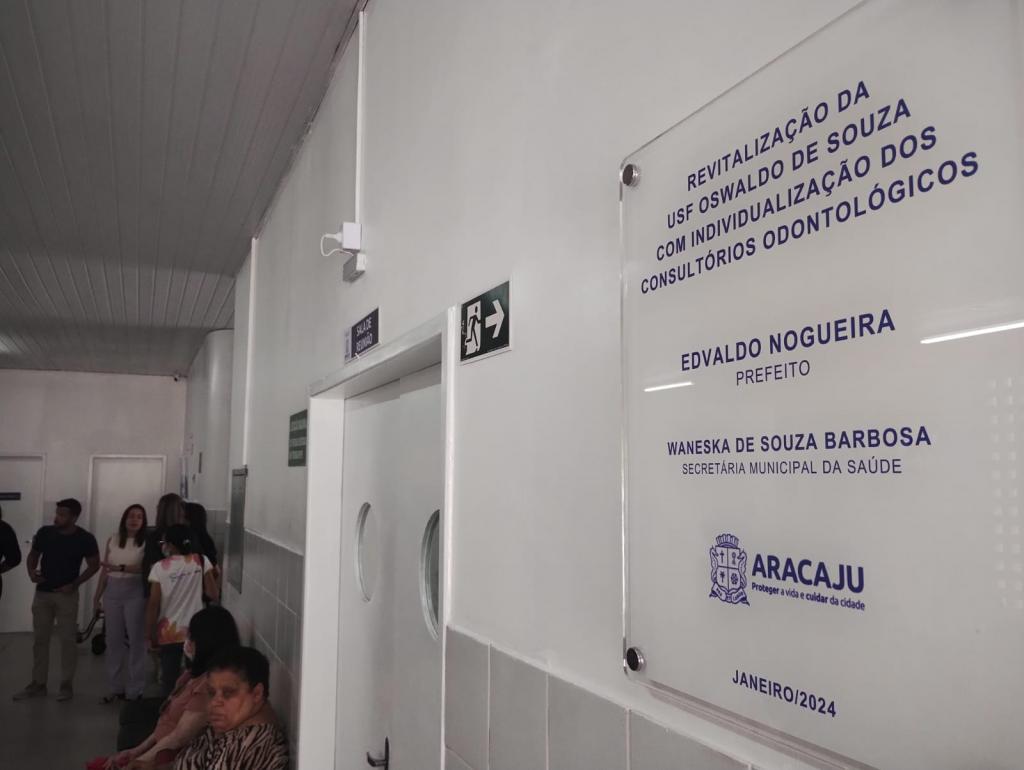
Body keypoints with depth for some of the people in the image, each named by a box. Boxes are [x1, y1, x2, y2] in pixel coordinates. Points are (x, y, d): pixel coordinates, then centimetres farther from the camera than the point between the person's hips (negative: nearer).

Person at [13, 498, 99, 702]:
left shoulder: (85, 539, -11)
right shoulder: (45, 533, -3)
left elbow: (94, 565, -2)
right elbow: (33, 555, 11)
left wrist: (74, 584, -12)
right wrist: (31, 572, -9)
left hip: (67, 595, -3)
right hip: (42, 593, 4)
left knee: (67, 640, 0)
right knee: (40, 639, 9)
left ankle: (67, 685, 9)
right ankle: (38, 683, 20)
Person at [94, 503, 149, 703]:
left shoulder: (146, 542, -5)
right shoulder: (112, 540, 7)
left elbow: (143, 567, -18)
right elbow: (105, 570, 11)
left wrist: (121, 568, -30)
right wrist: (97, 597, 11)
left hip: (135, 593, -4)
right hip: (112, 592, 5)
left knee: (136, 640, 1)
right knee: (113, 641, 10)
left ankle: (134, 690, 8)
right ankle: (116, 688, 21)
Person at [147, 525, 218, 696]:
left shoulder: (160, 567, -7)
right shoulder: (201, 561, -3)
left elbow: (153, 604, -8)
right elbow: (213, 594, -4)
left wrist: (151, 634, 0)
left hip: (169, 633, -1)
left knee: (170, 678, 10)